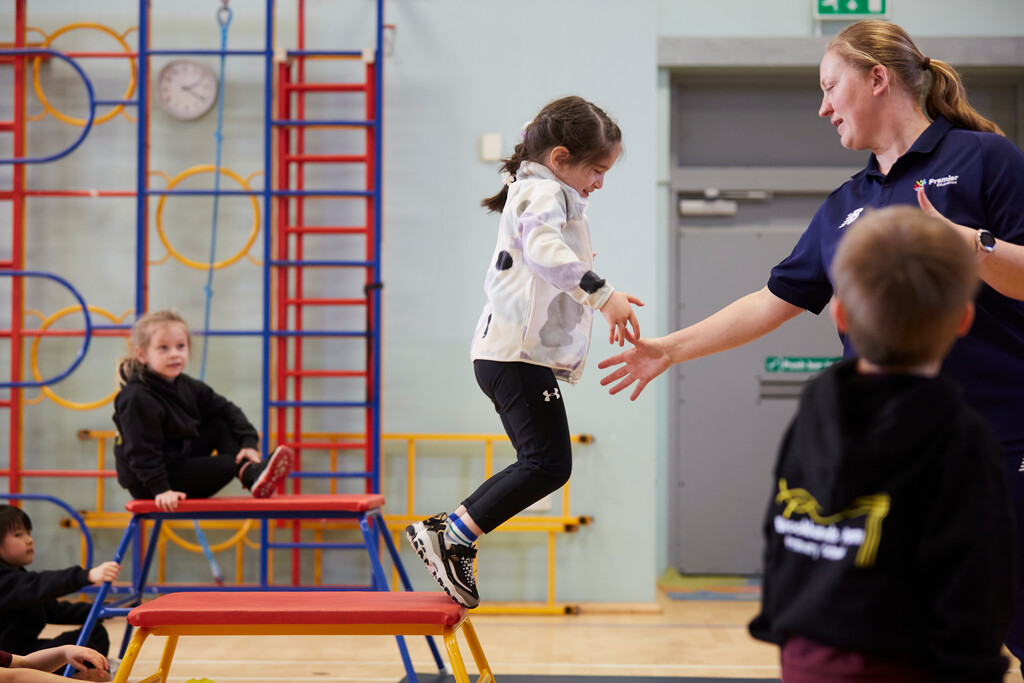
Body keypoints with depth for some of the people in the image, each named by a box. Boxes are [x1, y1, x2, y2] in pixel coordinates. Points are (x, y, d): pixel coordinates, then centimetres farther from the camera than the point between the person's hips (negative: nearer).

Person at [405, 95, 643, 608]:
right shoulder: (544, 192, -10)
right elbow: (544, 250, -31)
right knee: (548, 464, -14)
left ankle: (448, 532, 13)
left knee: (540, 465, 11)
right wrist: (601, 293, -38)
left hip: (507, 351, 11)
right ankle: (450, 537, -12)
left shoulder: (532, 192, 25)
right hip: (520, 354, -11)